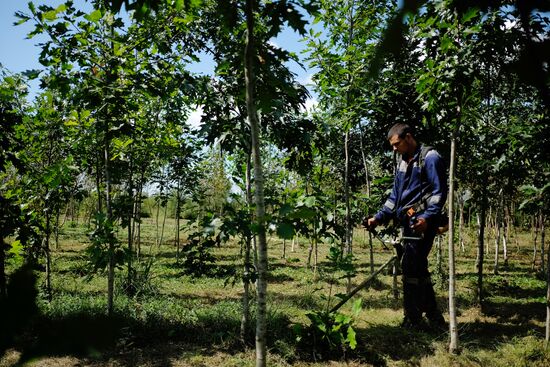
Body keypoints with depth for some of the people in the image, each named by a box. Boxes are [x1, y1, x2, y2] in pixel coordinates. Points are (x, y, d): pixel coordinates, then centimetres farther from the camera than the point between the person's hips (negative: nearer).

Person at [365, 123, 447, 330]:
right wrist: (379, 218, 14)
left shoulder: (429, 158, -5)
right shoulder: (403, 163, 21)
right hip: (408, 222, 9)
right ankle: (434, 319, 21)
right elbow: (395, 196, 22)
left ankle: (413, 321, -2)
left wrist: (427, 217, -23)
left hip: (422, 223, -9)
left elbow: (439, 192, -12)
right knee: (418, 269, 11)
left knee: (410, 268, -10)